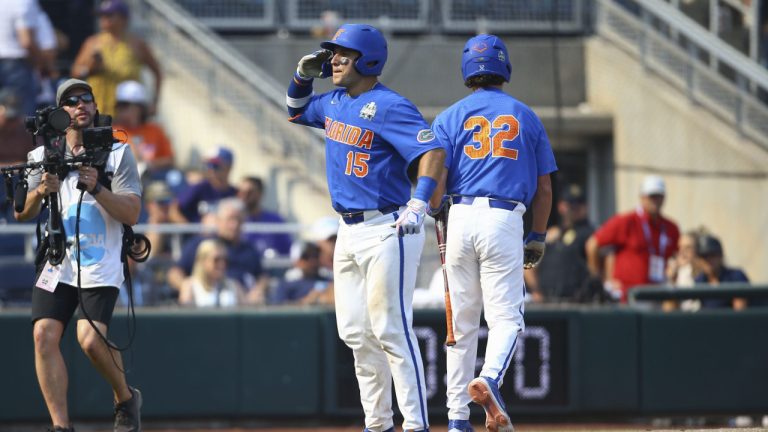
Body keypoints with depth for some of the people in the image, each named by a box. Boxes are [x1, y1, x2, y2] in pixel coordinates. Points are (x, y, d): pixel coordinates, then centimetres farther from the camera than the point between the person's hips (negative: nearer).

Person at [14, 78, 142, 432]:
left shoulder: (116, 154, 3)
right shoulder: (43, 156, 10)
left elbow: (131, 214, -7)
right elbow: (22, 214, 4)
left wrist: (97, 189, -22)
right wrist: (39, 192, -17)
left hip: (100, 266, -3)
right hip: (55, 265, 3)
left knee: (90, 338, -20)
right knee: (44, 334, -13)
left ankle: (125, 399, 7)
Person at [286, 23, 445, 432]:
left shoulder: (390, 106, -15)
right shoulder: (334, 102, 12)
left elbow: (433, 151, -24)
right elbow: (297, 111, 32)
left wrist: (418, 206, -34)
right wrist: (303, 76, 12)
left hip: (386, 230, -9)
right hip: (349, 233, 9)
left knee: (391, 329, -12)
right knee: (355, 332, 10)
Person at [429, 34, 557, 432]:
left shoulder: (450, 118, 8)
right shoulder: (525, 117, 11)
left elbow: (436, 183, -1)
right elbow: (544, 187, 10)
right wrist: (538, 236, 17)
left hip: (461, 218, 1)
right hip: (505, 220, -1)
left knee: (463, 322, 9)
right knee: (506, 316, -4)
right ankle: (490, 379, -33)